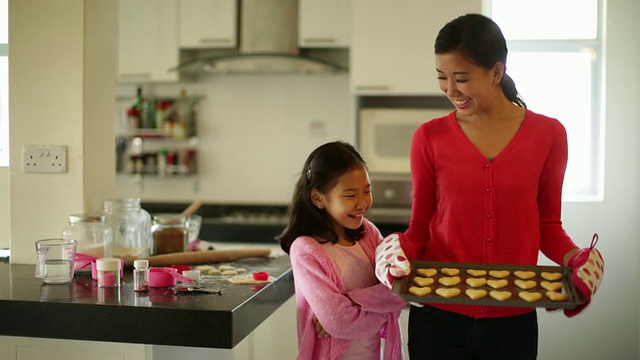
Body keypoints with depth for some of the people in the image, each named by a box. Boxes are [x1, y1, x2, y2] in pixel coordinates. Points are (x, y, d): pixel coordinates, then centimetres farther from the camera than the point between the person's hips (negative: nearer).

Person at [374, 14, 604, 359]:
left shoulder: (548, 134, -2)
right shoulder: (429, 138, -3)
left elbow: (547, 225, 7)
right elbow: (420, 225, 5)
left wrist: (575, 257, -12)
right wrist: (398, 251, -15)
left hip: (513, 320, 1)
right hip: (437, 318, 0)